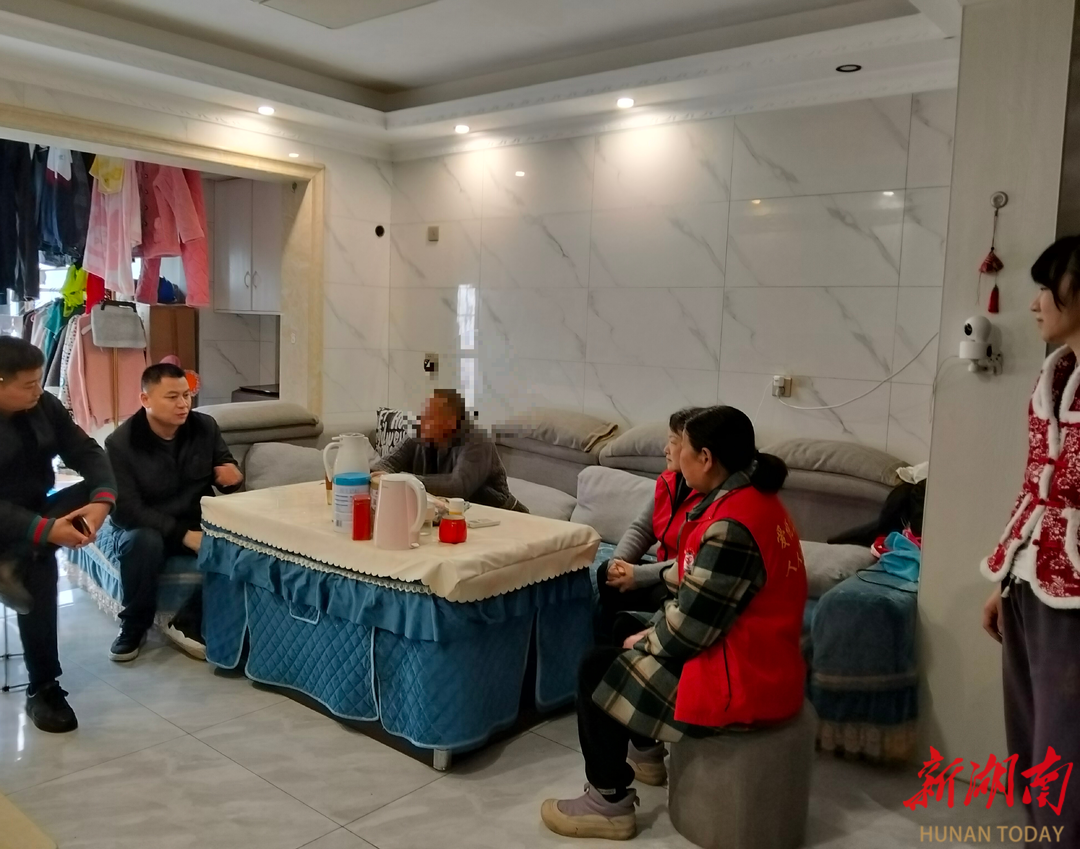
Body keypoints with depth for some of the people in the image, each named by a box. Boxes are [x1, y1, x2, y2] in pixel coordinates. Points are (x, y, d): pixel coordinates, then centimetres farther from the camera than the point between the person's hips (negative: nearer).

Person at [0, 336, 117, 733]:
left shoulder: (44, 406, -2)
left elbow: (87, 453, -6)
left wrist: (102, 500, -27)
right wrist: (44, 530, -35)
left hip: (39, 511, 6)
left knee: (94, 493, -18)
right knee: (39, 568, -31)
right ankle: (42, 689, -19)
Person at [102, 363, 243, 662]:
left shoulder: (205, 427, -5)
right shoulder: (120, 443, -16)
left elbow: (227, 475, 7)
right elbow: (126, 509, -23)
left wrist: (233, 476, -21)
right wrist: (183, 534, -34)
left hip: (196, 523, 3)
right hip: (138, 527, -3)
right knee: (144, 542, -38)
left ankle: (188, 622, -12)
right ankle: (133, 626, -12)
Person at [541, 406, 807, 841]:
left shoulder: (731, 526, -27)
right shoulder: (754, 498, 4)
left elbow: (689, 629, -22)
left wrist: (644, 643, -3)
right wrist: (650, 632, 6)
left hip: (737, 683, -10)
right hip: (759, 665, 10)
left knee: (596, 669, -1)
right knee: (626, 628, 20)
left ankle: (610, 803, 12)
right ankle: (645, 751, 37)